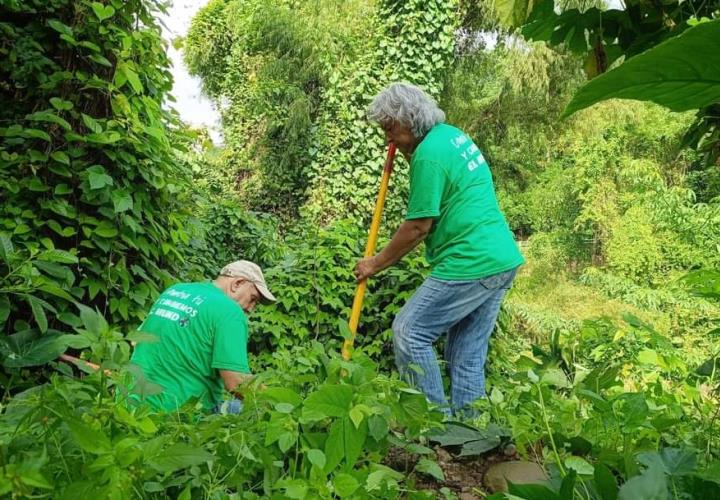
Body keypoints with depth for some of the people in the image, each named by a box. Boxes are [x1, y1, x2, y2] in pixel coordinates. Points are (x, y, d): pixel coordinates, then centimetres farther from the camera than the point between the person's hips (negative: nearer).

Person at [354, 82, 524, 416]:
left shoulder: (428, 154, -14)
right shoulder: (454, 135, 15)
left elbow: (418, 227, -13)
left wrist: (376, 263, -2)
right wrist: (408, 155, 16)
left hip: (470, 265, -10)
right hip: (503, 261, 10)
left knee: (409, 331, -3)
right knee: (468, 353, 13)